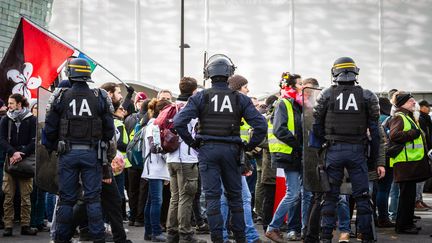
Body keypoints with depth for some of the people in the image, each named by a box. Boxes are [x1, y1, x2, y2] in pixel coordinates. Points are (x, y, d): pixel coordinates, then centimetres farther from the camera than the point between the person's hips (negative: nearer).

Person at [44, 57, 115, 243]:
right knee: (93, 198, 3)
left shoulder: (60, 97, -2)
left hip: (67, 153, 0)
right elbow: (109, 130, 0)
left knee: (66, 199, 6)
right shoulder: (100, 97, -1)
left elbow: (50, 130, 0)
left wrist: (56, 145, 19)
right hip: (92, 153, 0)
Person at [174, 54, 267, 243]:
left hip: (207, 149, -1)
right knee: (235, 196, 13)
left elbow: (178, 122, -9)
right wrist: (250, 146, 7)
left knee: (212, 196, 2)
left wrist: (192, 142, 2)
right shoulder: (240, 98, 2)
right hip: (231, 149, 1)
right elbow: (260, 125, -4)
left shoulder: (200, 97, -2)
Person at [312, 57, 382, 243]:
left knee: (330, 196, 7)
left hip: (334, 150, 0)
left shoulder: (326, 95, 1)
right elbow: (374, 129, 2)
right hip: (357, 150, 0)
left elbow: (316, 125, 1)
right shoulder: (367, 96, 2)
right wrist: (376, 157, 6)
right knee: (362, 196, 6)